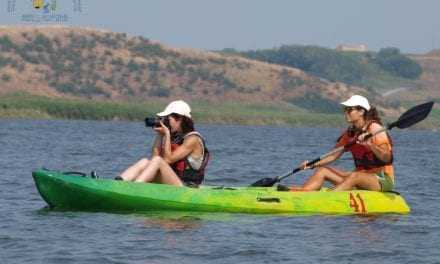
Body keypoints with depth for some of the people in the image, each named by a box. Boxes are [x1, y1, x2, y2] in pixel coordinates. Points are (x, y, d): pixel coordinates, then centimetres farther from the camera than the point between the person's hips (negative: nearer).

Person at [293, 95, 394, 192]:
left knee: (354, 177, -37)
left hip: (383, 179, -8)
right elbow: (334, 155, 11)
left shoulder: (374, 128, -11)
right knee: (322, 171, -2)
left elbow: (387, 158, -20)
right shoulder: (350, 132, 10)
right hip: (360, 175, 8)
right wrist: (313, 165, -2)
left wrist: (370, 145, -35)